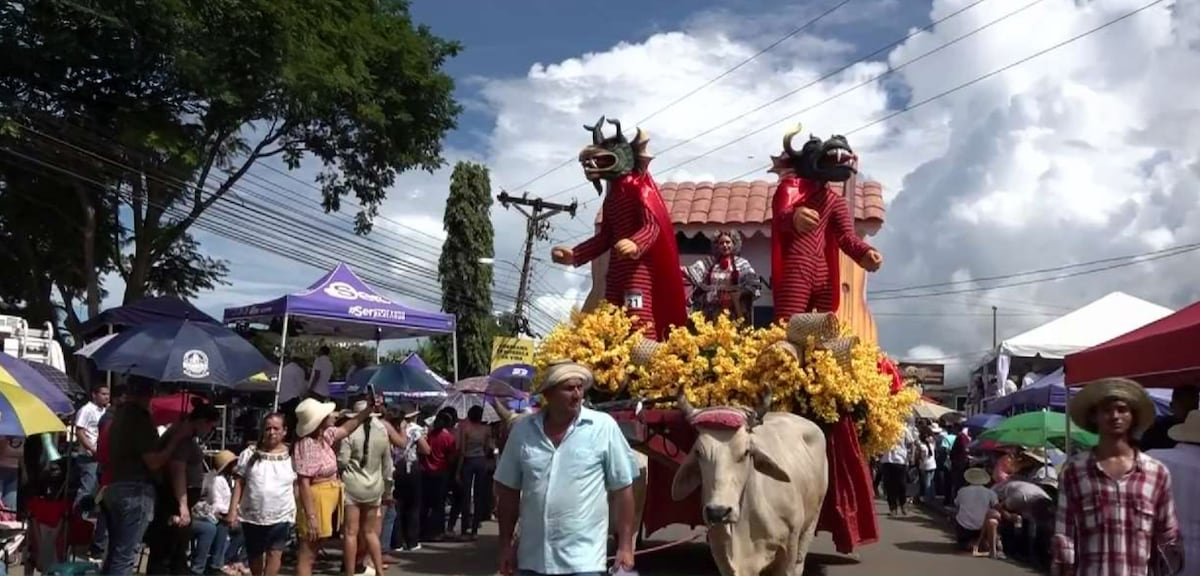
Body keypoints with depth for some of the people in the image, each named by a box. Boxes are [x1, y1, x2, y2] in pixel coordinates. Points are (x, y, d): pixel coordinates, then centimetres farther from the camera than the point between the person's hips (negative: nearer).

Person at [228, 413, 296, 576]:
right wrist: (233, 510, -4)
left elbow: (298, 488, 5)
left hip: (281, 516, -2)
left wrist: (300, 513, 2)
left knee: (274, 553, -11)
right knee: (254, 556, 15)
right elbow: (239, 484, 2)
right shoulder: (249, 454, 0)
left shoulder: (292, 456, -1)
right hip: (252, 515, 2)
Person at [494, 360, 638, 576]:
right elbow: (508, 491, 9)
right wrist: (506, 545, 9)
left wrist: (625, 546, -4)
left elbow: (622, 488, -2)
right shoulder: (523, 430, 1)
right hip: (532, 558, 3)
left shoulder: (603, 427, -7)